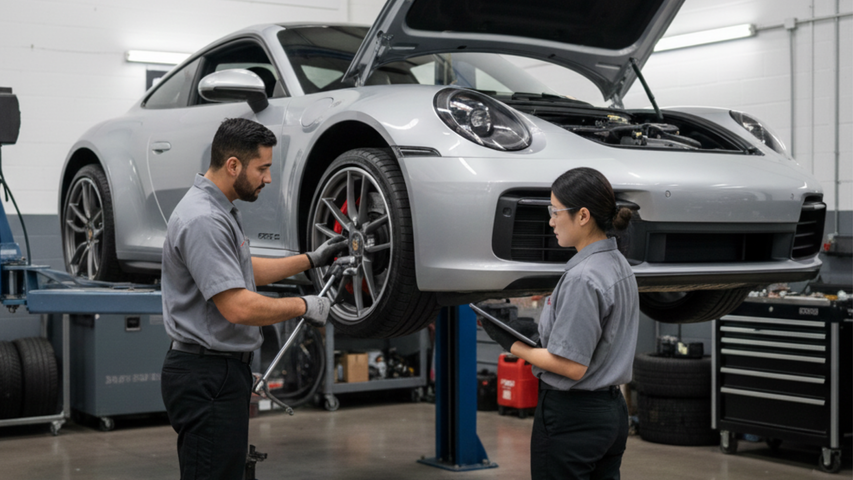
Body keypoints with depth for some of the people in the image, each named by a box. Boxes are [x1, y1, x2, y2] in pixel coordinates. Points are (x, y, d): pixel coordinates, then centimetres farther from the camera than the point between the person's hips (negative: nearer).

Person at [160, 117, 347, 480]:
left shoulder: (221, 211, 12)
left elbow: (243, 272, 27)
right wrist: (303, 306, -13)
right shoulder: (203, 221, -22)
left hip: (226, 369, 11)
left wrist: (311, 260, 23)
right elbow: (237, 307, -26)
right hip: (207, 377, -11)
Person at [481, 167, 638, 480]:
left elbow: (572, 366, -22)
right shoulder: (619, 266, 9)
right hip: (612, 410, 9)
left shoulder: (582, 278, -21)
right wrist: (538, 333, 9)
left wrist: (513, 345, -11)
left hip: (571, 417, -9)